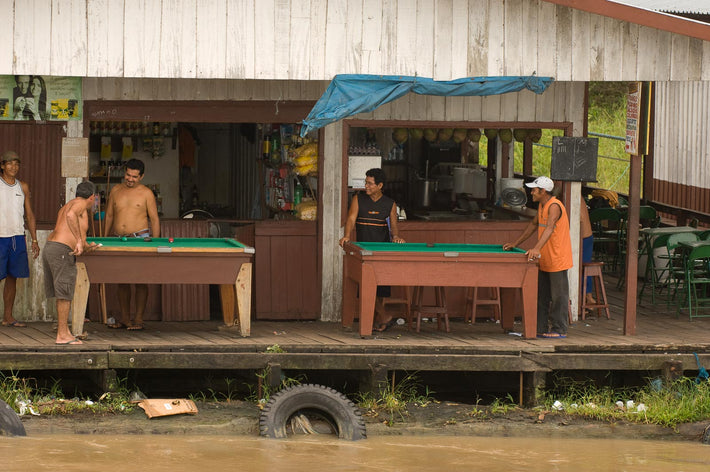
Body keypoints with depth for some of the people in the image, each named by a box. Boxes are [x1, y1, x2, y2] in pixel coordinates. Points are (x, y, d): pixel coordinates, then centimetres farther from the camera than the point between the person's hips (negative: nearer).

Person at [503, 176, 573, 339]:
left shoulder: (554, 206, -18)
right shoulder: (542, 205, 12)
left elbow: (549, 228, -31)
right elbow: (534, 224, 25)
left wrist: (537, 249, -44)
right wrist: (515, 244, 28)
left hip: (557, 260, -10)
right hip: (545, 260, 10)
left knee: (558, 296, -3)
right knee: (542, 296, 12)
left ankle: (559, 330, 2)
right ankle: (540, 328, 17)